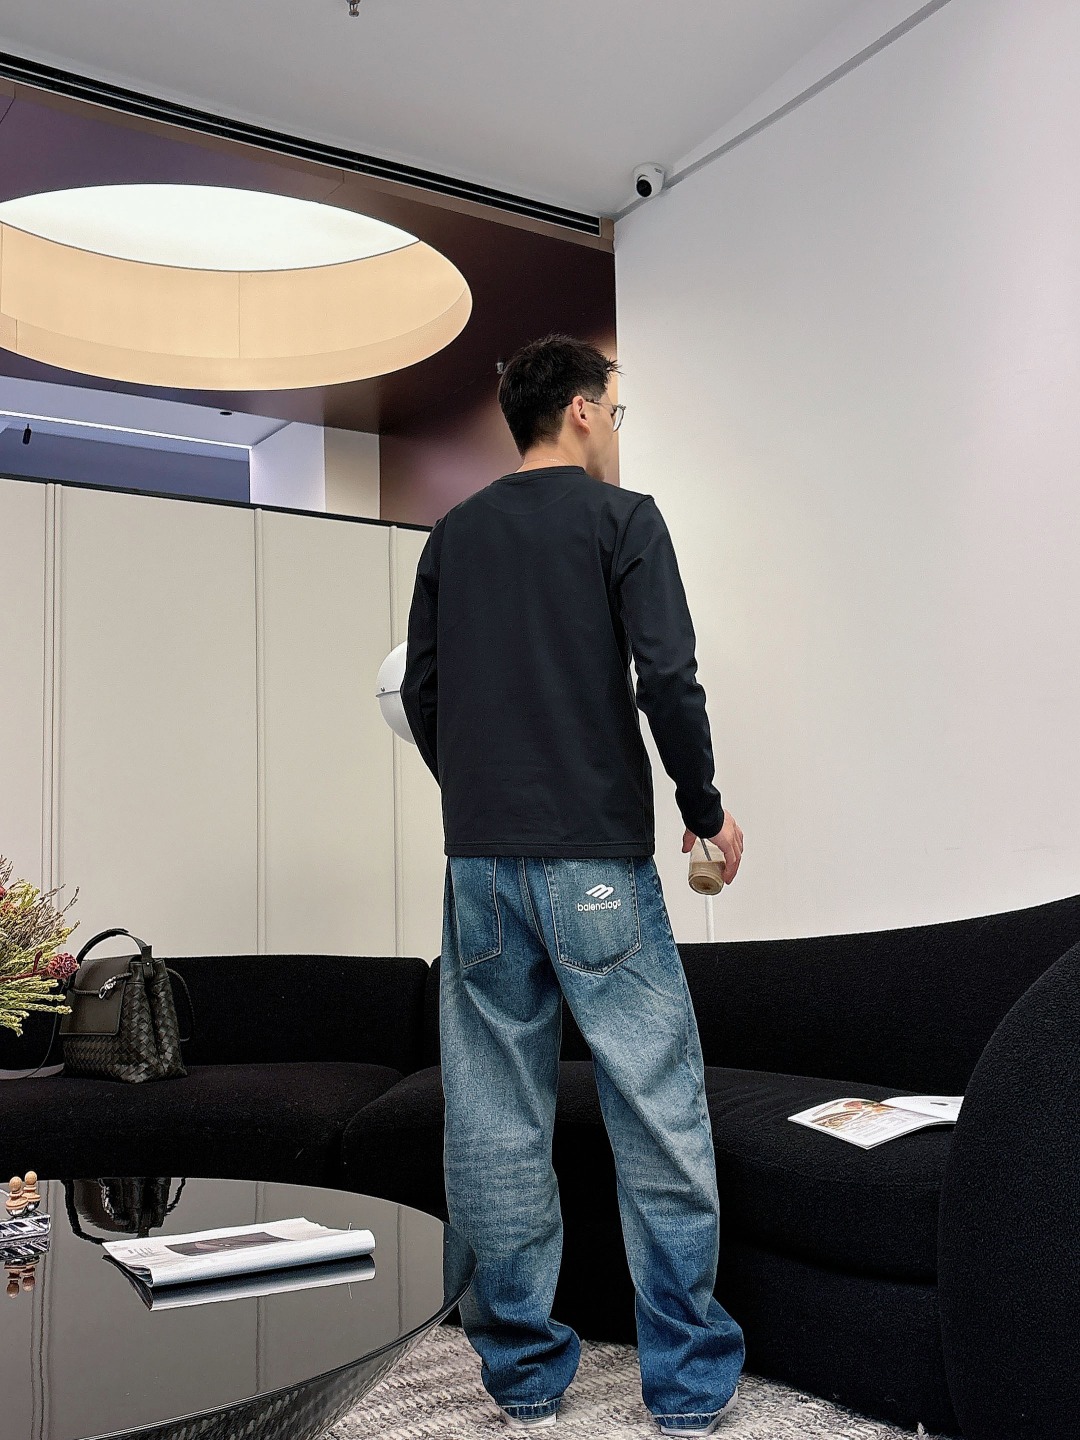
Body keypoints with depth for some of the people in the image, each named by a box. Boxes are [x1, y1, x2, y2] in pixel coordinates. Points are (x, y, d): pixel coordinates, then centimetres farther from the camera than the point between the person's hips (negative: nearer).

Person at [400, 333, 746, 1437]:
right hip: (599, 858, -5)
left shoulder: (452, 536, 13)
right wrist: (705, 809, 1)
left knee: (498, 1121, 8)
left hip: (479, 859, 5)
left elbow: (420, 694, 13)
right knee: (659, 1117, 4)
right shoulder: (621, 517, -1)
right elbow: (667, 678, -11)